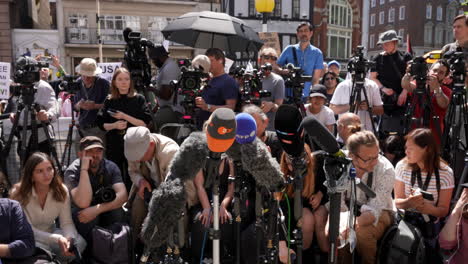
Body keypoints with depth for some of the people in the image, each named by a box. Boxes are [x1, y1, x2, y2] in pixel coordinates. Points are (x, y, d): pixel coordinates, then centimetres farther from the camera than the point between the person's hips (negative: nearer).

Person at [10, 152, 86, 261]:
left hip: (50, 232, 4)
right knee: (40, 249, -36)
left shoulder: (62, 190, -12)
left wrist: (69, 238, -37)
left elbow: (67, 223, -12)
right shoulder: (19, 193, -20)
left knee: (79, 242, -21)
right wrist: (57, 239, -36)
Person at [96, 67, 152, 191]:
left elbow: (145, 123, -6)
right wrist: (114, 125, -10)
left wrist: (125, 116, -14)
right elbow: (101, 124, 9)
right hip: (114, 145, 2)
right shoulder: (109, 101, 8)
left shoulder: (138, 99, 1)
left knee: (131, 180, -1)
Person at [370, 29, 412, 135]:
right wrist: (383, 88, -7)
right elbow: (373, 77, 8)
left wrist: (405, 92, -9)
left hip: (401, 98, 0)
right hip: (384, 99, 1)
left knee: (400, 128, -2)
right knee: (384, 129, -4)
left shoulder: (405, 56, 8)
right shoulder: (378, 58, 10)